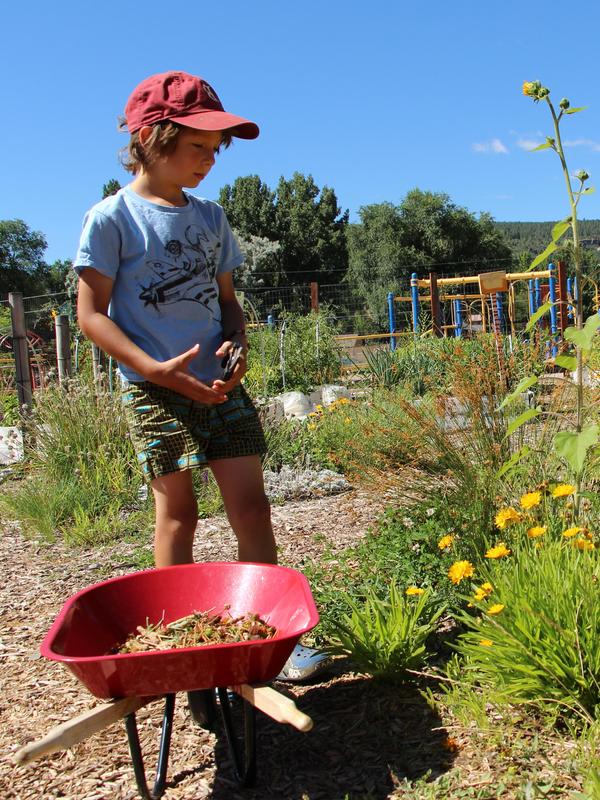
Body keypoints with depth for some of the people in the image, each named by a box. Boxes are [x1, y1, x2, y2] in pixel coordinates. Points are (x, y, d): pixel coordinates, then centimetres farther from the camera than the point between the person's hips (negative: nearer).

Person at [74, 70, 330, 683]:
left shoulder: (210, 217, 12)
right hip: (155, 390, -5)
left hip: (220, 384, 5)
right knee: (177, 512, 3)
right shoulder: (112, 217, -5)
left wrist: (236, 345, -4)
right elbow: (91, 313, -7)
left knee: (251, 506, 0)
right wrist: (155, 368, -19)